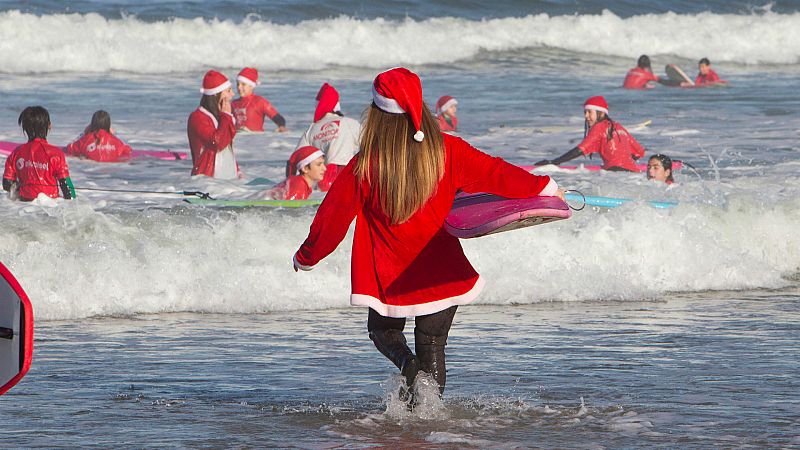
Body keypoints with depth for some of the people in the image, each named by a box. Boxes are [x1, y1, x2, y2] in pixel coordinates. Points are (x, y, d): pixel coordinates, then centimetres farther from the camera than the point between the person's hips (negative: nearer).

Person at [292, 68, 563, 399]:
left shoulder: (364, 167, -13)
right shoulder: (447, 152, -9)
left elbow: (332, 217, -4)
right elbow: (495, 173, 1)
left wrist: (306, 258, 12)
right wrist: (545, 188, 17)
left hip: (389, 278, -2)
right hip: (442, 277, 2)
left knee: (383, 329, 22)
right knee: (432, 348, 16)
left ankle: (406, 362, -8)